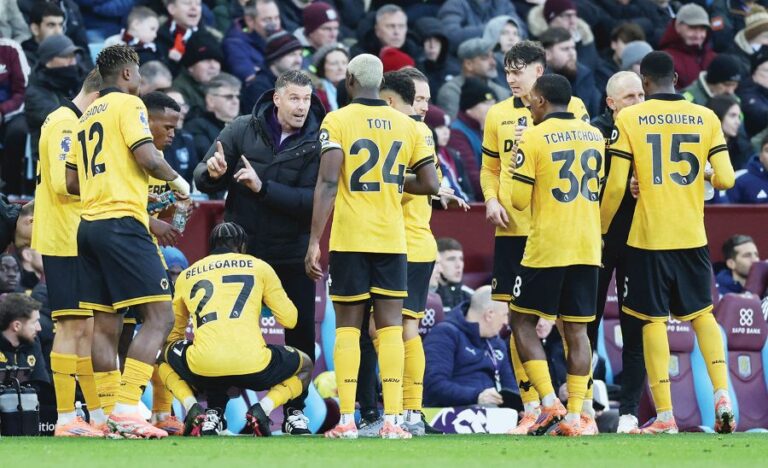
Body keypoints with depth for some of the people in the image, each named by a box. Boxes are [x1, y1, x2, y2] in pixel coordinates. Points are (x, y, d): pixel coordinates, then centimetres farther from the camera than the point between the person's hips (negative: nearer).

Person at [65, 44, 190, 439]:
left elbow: (71, 181, 21)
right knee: (159, 316, -10)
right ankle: (127, 408, -21)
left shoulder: (87, 116, 20)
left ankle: (110, 413, 6)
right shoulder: (128, 104, -3)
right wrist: (177, 181, 2)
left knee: (105, 324, 8)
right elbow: (147, 157, -15)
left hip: (89, 225, 9)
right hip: (122, 224, -9)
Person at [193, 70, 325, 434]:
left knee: (301, 332, 1)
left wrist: (263, 188, -27)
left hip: (293, 253, 0)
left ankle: (295, 408, 16)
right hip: (242, 247, 0)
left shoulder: (317, 143, -8)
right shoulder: (243, 130, -4)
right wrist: (212, 172, -25)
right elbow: (203, 180, -1)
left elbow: (314, 202, -19)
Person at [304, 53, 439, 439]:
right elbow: (430, 184, 6)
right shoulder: (407, 125, 7)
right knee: (390, 325, 3)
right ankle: (391, 419, -3)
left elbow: (328, 182, -12)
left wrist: (314, 241, -12)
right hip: (392, 240, 2)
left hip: (349, 239, -2)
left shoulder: (337, 121, -4)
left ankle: (347, 420, -2)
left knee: (348, 325, 3)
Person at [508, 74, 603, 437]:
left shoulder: (534, 138, -8)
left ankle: (550, 404, -6)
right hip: (587, 248, 5)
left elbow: (519, 199, -8)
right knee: (576, 329, 8)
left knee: (522, 322, 6)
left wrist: (517, 169, 11)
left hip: (546, 248, -5)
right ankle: (577, 415, 3)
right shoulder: (594, 135, 10)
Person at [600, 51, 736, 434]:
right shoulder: (705, 118, 1)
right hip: (693, 237, 3)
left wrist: (601, 228, 8)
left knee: (653, 320, 4)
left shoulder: (630, 119, -5)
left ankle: (664, 415, 1)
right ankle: (722, 395, 1)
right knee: (702, 314, 17)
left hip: (648, 237, -3)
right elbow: (726, 179, -3)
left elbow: (616, 185, -7)